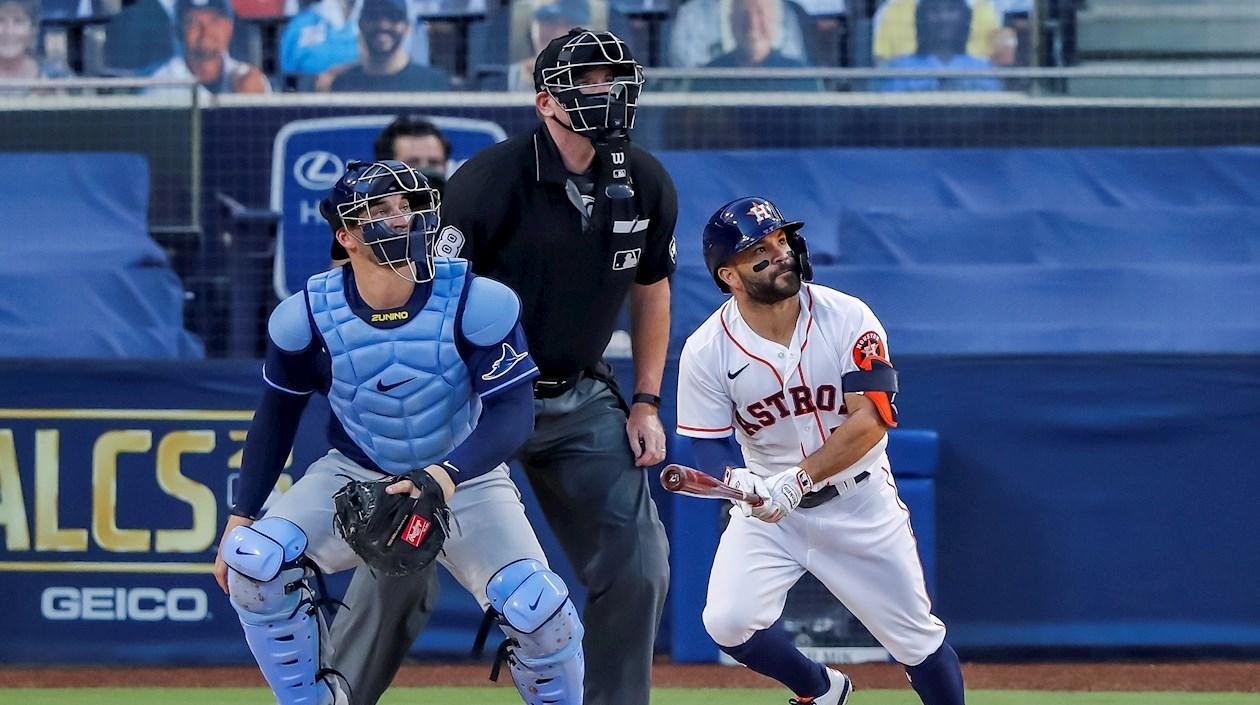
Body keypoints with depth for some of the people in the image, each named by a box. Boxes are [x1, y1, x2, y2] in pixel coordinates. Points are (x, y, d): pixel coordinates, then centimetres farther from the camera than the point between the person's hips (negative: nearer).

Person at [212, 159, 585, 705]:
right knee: (253, 564, -23)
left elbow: (512, 413, -22)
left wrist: (445, 478, -40)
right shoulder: (306, 316, -13)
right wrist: (239, 517, -1)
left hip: (465, 478, -1)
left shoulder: (476, 302, -20)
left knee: (540, 613, -21)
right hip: (355, 473, 1)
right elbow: (277, 414, 3)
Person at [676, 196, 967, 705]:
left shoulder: (847, 319, -16)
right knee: (728, 623, -17)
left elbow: (871, 420, -22)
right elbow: (709, 445, -10)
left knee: (916, 636, 4)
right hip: (767, 509, 1)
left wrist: (795, 481, -32)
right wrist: (738, 480, -34)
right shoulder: (706, 351, -14)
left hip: (857, 500, -1)